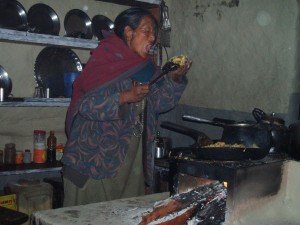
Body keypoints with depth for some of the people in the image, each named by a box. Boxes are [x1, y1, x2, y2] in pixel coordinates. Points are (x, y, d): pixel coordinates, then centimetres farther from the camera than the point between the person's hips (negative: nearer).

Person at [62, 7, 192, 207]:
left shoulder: (146, 68, 8)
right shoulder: (103, 62, -13)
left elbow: (159, 103, 9)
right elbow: (85, 105, -20)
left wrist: (174, 79, -6)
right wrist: (125, 97, -27)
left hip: (132, 158, 6)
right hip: (96, 158, -6)